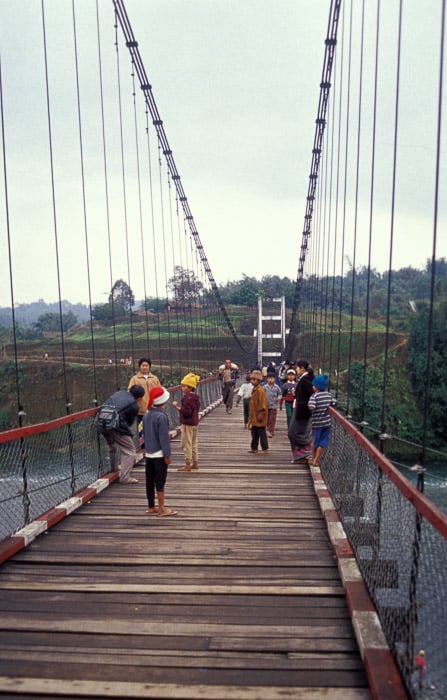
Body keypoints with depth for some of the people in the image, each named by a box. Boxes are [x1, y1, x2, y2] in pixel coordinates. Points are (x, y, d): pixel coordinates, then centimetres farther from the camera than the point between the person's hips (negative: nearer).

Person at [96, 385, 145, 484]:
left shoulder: (119, 393, 19)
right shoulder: (135, 406, 2)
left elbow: (105, 405, 26)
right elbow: (129, 422, 7)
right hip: (115, 426, -8)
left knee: (112, 446, 33)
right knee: (129, 451, 6)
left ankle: (114, 468, 51)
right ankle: (124, 477, 3)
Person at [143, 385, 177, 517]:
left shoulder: (146, 415, 6)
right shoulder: (161, 416, -19)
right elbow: (164, 437, -19)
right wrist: (167, 455, -15)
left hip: (149, 453, 8)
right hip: (159, 454, -8)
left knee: (150, 481, 14)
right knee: (160, 481, 0)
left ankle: (151, 507, 25)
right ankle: (162, 509, 6)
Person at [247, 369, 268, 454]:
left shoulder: (260, 390, -17)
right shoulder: (254, 389, 13)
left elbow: (262, 403, -20)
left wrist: (261, 413, -22)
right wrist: (251, 415, 24)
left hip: (259, 415, -10)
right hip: (254, 415, 10)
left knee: (261, 432, -3)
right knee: (254, 432, 15)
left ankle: (265, 449, 5)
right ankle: (254, 448, 23)